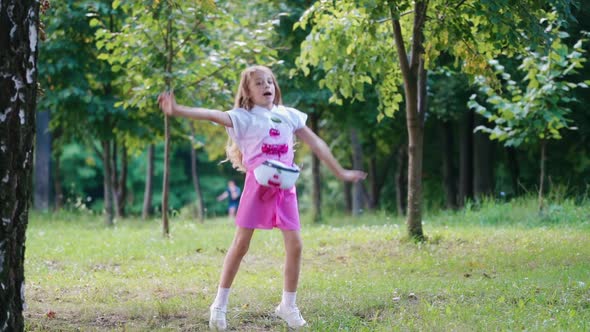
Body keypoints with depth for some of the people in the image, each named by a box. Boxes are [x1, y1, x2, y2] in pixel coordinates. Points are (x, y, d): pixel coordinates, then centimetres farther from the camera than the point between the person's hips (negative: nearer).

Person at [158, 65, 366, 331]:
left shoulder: (289, 115, 9)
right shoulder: (244, 117, -4)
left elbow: (316, 144, 16)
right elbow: (213, 115, -20)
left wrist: (340, 172, 17)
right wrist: (178, 110, -37)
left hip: (285, 188, 4)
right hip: (257, 186, -4)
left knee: (295, 245, -1)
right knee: (240, 245, -2)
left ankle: (288, 305, 15)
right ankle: (220, 304, 8)